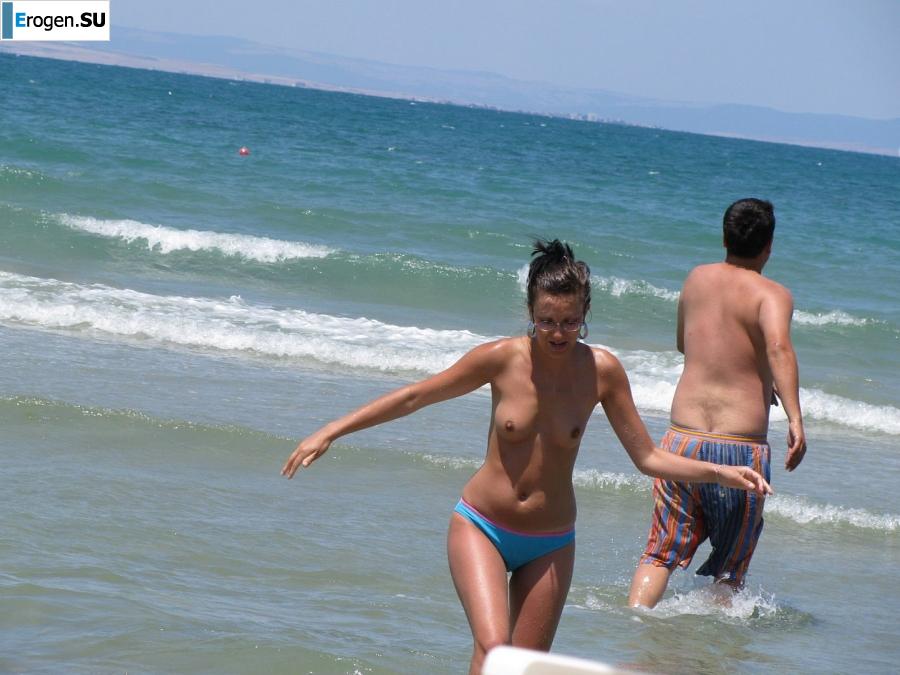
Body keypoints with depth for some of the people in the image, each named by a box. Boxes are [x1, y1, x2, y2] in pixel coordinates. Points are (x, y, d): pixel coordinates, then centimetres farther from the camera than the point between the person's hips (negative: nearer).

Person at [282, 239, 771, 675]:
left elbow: (649, 458, -3)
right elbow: (414, 397, -3)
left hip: (550, 546, 2)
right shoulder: (502, 359, -13)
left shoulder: (601, 371, -10)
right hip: (481, 528, -2)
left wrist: (719, 473, -16)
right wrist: (330, 432, -3)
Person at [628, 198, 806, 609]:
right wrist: (795, 420, -35)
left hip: (682, 438, 3)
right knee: (730, 567, 13)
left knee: (660, 553, 10)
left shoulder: (697, 279, 12)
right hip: (742, 448, -3)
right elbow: (778, 347, -26)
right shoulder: (772, 294, -5)